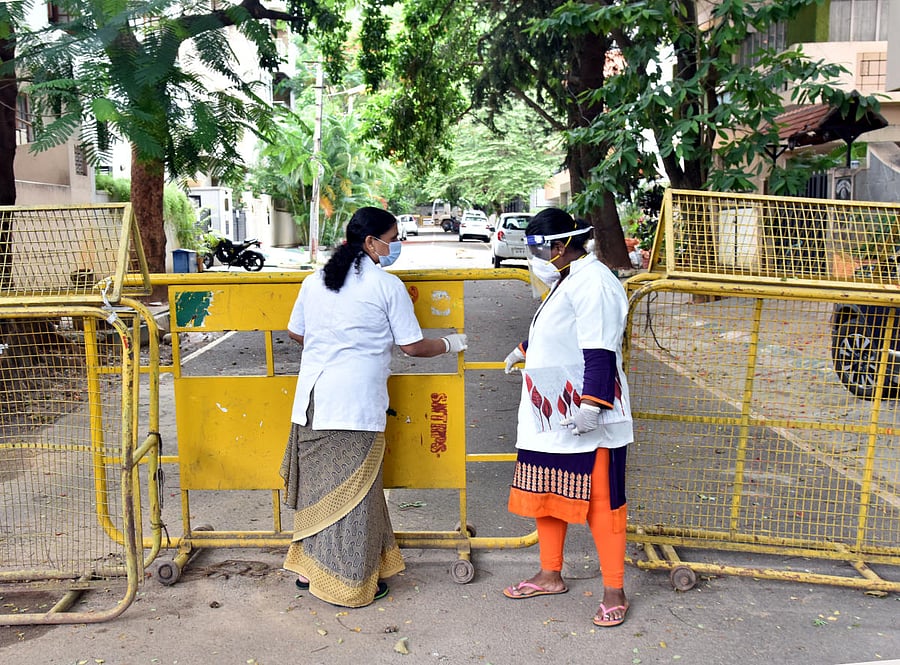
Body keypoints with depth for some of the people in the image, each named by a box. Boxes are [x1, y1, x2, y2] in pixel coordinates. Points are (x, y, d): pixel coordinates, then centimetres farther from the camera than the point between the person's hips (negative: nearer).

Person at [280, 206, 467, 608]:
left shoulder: (315, 281, 10)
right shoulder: (387, 286, -6)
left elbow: (296, 333, 19)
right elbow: (412, 346, -3)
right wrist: (449, 344, 15)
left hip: (313, 398, 6)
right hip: (357, 404, -6)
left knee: (317, 483, 16)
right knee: (353, 491, 4)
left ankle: (310, 567, 29)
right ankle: (351, 583, 15)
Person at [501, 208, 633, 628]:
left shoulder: (593, 283, -17)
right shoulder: (566, 281, 14)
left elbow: (600, 353, -25)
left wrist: (592, 405, -29)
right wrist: (525, 351, 44)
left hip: (586, 424, -10)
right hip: (549, 418, 10)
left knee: (600, 504, 2)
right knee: (543, 495, 17)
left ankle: (614, 593, 17)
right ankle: (550, 576, 33)